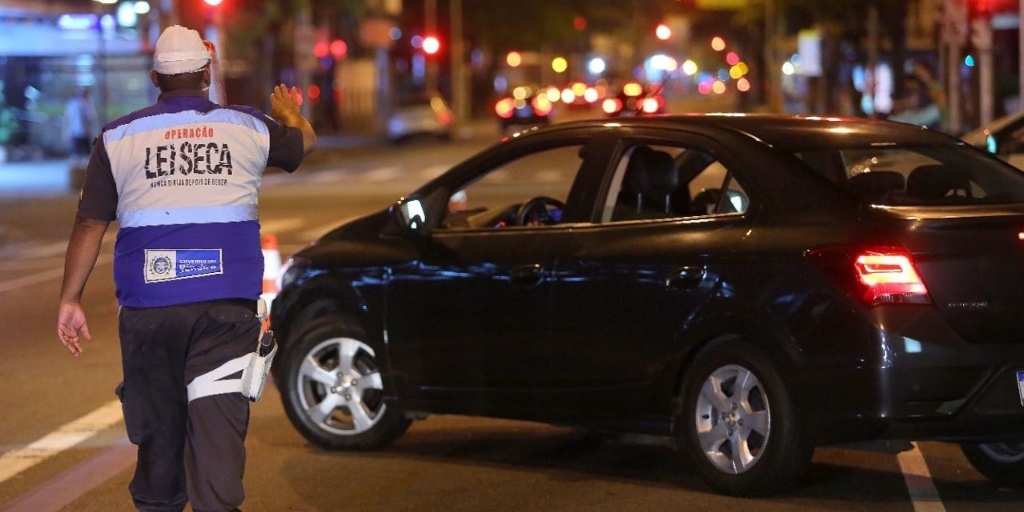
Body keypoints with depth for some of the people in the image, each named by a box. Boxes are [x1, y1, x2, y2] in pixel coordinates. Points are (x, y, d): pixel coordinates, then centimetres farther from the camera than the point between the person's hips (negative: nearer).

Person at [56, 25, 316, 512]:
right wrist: (288, 110, 52)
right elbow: (305, 141, 30)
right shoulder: (249, 127, 7)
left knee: (158, 421, 14)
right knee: (218, 417, -5)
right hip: (227, 304, -1)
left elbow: (90, 223, 3)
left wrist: (70, 299, 9)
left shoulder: (117, 137, 4)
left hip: (148, 306, 1)